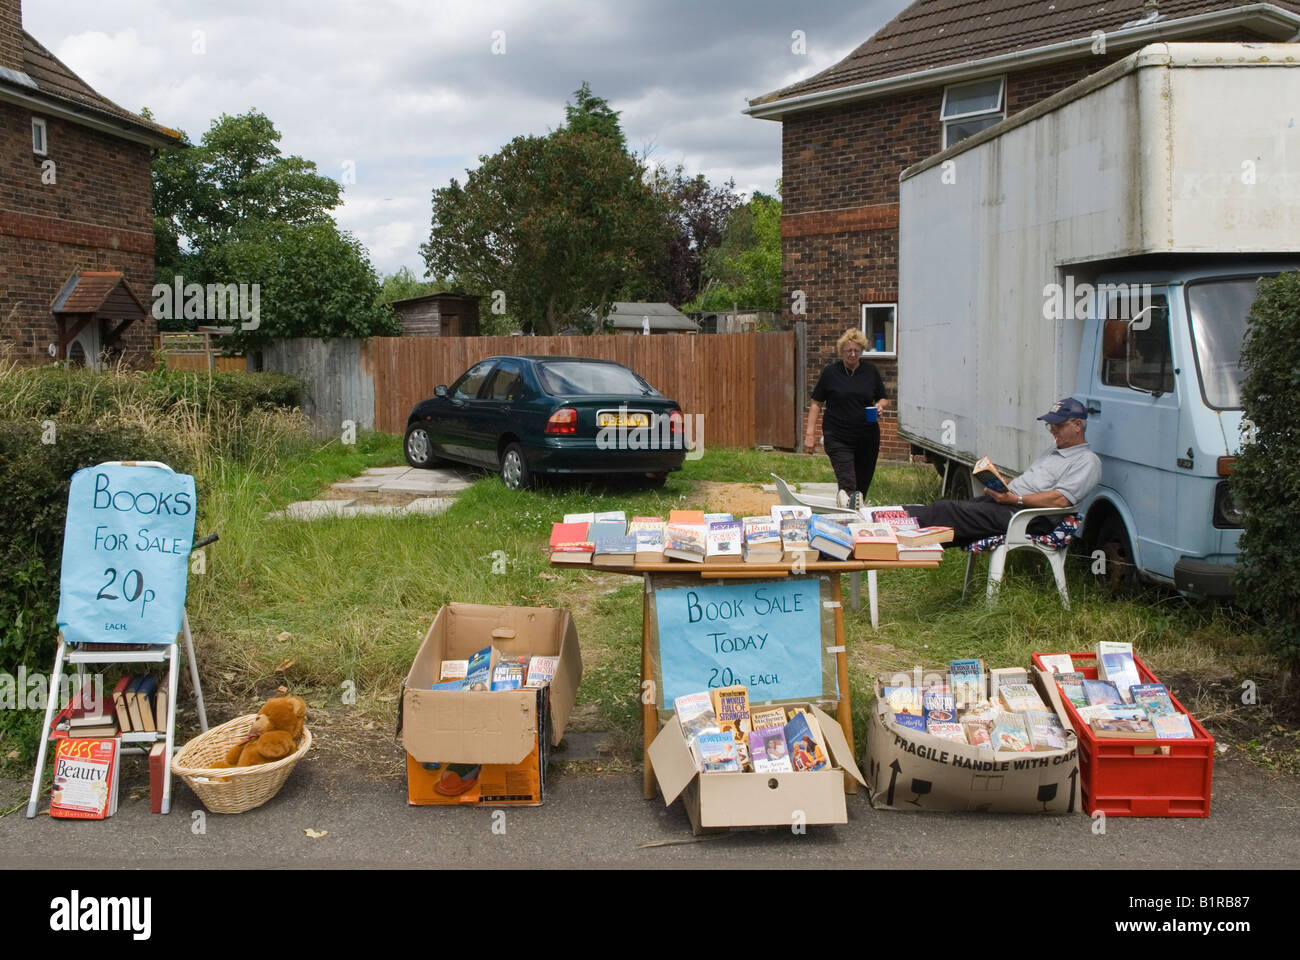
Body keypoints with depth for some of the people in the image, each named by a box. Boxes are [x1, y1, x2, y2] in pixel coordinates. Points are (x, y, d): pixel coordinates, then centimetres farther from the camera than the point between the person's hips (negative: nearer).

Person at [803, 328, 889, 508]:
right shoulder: (830, 372, 1)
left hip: (867, 438, 3)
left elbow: (884, 399, 18)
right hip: (838, 438, -3)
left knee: (863, 484, 9)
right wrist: (809, 433, -2)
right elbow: (816, 403, 5)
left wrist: (880, 406, -7)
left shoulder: (871, 371, 8)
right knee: (847, 483, -21)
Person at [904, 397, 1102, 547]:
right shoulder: (1052, 451, 28)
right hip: (1007, 501, 9)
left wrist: (1016, 499, -18)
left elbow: (1061, 499, -15)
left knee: (950, 512, -21)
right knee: (946, 507, -11)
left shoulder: (1087, 461, -2)